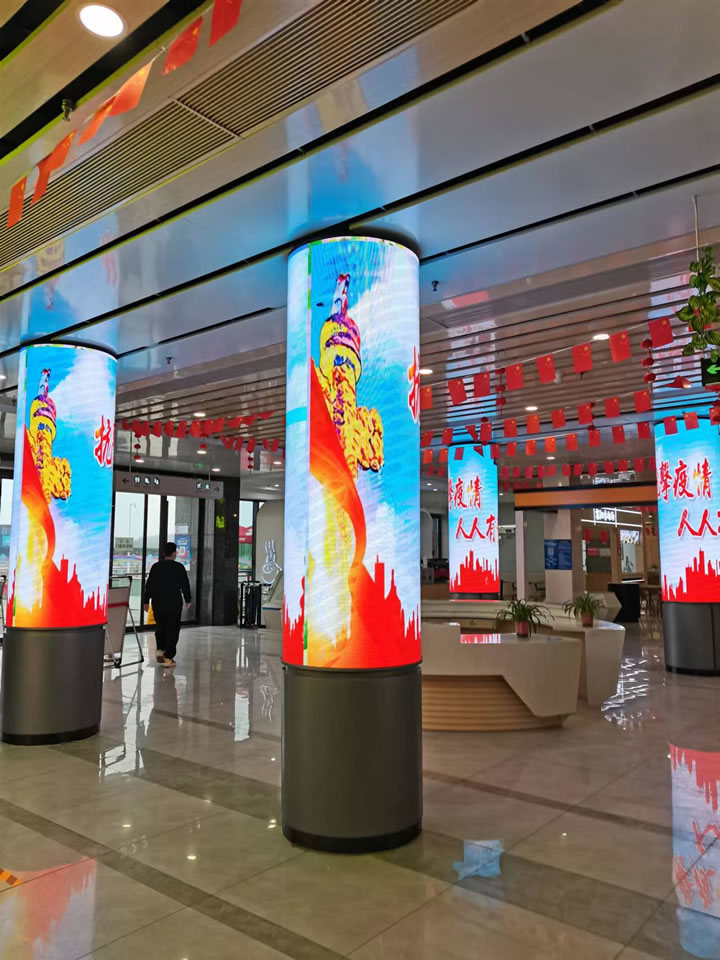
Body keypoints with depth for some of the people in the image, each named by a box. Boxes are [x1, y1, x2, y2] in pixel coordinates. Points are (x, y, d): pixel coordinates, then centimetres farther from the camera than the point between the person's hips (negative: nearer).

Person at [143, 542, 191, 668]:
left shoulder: (156, 567, 1)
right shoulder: (179, 567, -6)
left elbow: (149, 585, 2)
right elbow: (185, 585, -1)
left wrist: (146, 601, 9)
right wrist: (188, 600, 13)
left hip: (158, 603, 3)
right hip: (174, 604, -3)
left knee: (160, 627, 20)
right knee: (172, 629, 3)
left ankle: (160, 649, 7)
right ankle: (168, 657, 1)